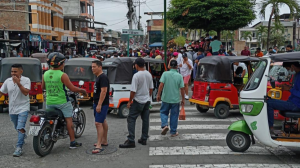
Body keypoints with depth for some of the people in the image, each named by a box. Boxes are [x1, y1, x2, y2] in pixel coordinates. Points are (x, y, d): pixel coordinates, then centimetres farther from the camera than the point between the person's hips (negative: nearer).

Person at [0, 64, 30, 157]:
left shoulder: (26, 80, -10)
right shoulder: (8, 81, 2)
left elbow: (26, 92, -23)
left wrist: (18, 83, -29)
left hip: (23, 108, -5)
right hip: (12, 110, 5)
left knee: (20, 128, -17)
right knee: (17, 128, 22)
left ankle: (19, 147, -13)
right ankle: (23, 136, 52)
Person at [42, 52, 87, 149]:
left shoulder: (45, 74, 2)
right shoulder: (62, 75, -16)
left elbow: (43, 87, 15)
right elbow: (72, 88, -16)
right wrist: (82, 90, 1)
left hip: (49, 102, 5)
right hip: (62, 102, -5)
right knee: (69, 120, 3)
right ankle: (72, 142, 5)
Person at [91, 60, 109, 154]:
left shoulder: (103, 77, -17)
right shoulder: (98, 77, 15)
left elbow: (104, 91, -24)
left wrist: (99, 105, -27)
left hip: (102, 104, -11)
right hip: (98, 104, 11)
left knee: (98, 123, -15)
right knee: (103, 122, 17)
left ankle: (99, 146, -14)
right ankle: (104, 141, 28)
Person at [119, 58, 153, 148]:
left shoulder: (136, 76, -18)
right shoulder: (149, 74, 4)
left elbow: (133, 91, -18)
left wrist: (129, 101, -8)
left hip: (138, 101, -7)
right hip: (147, 100, 7)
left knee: (131, 119, -4)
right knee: (145, 119, 11)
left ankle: (131, 140, -9)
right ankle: (144, 139, 18)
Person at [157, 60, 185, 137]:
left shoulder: (165, 74, -6)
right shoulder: (179, 76, -5)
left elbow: (161, 85, -14)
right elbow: (182, 88, -4)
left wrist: (158, 94, -5)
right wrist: (183, 99, 6)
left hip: (166, 98, 0)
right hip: (176, 99, 0)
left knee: (163, 112, 17)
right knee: (174, 115, 11)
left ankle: (164, 125, -7)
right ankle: (173, 132, 17)